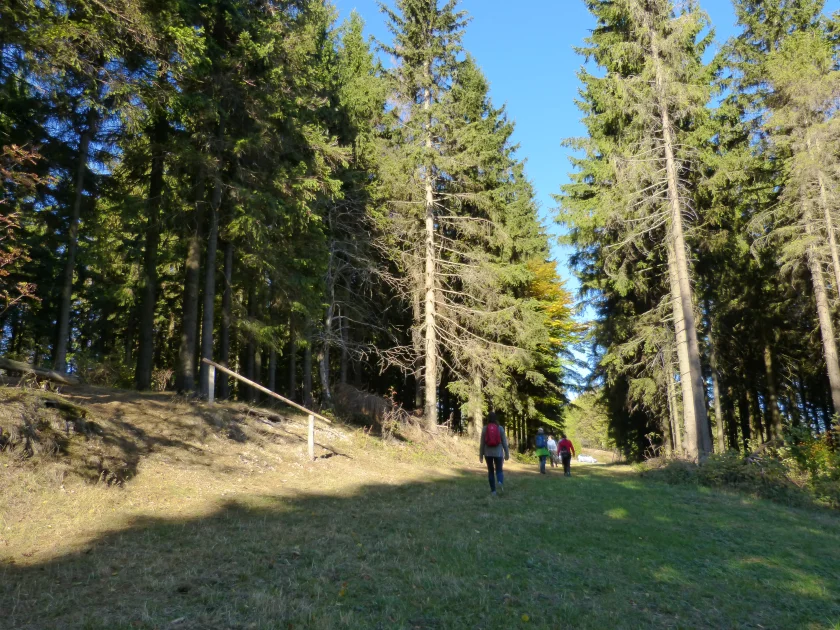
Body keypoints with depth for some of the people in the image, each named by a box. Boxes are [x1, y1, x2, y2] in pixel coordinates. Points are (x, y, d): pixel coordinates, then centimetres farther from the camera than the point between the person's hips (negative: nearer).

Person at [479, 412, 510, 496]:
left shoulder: (485, 429, -4)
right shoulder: (500, 428, -4)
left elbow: (482, 443, -1)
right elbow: (504, 442, -1)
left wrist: (481, 455, 5)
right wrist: (507, 453, 6)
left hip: (488, 453, 0)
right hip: (498, 452, 0)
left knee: (490, 471, 11)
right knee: (499, 470, 8)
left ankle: (493, 490, 10)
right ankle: (500, 482, -23)